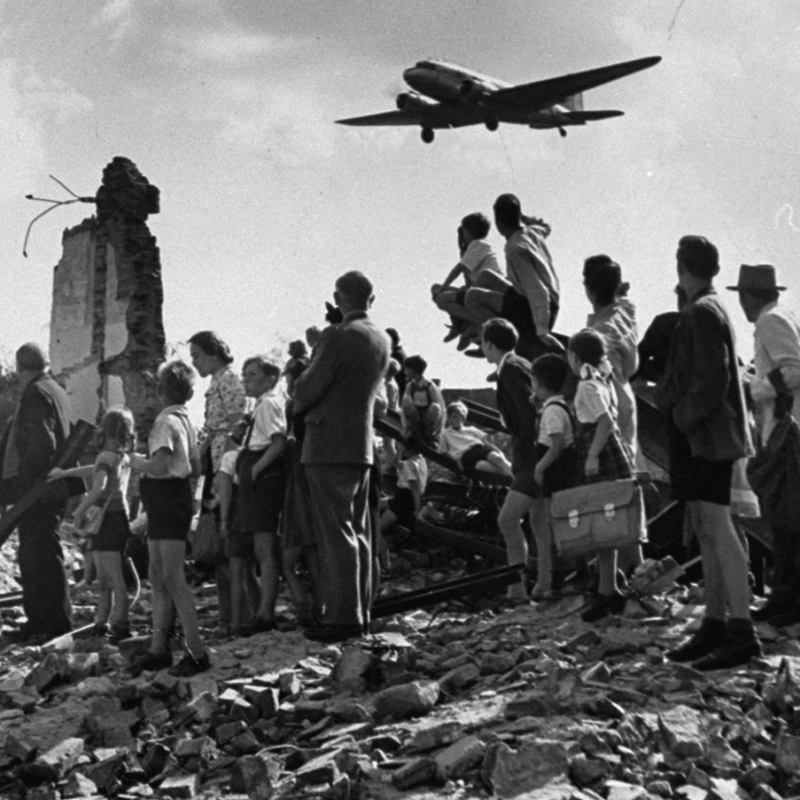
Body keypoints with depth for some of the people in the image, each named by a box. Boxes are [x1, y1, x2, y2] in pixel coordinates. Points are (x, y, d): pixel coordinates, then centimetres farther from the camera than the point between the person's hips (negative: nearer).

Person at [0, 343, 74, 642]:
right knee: (32, 558, 15)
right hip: (50, 489, 10)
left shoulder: (36, 394, -13)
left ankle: (55, 621, 0)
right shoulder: (56, 391, 16)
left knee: (41, 558, -5)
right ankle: (40, 620, 20)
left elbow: (42, 444, -22)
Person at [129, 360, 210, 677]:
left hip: (167, 499, -10)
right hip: (169, 500, 10)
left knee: (173, 578, -10)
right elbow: (195, 470, 17)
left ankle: (197, 652, -11)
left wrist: (138, 463, -8)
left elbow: (159, 464, -26)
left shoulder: (167, 421, -14)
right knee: (157, 576, 12)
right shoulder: (185, 421, 14)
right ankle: (158, 648, 16)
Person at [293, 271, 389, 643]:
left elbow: (308, 388, -11)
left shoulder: (340, 336, -15)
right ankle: (359, 611, 16)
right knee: (358, 531, 12)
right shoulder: (382, 341, 11)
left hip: (329, 446, -8)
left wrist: (298, 405, 9)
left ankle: (342, 616, -8)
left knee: (335, 532, -7)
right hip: (362, 444, 8)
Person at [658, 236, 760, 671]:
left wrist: (685, 418, -14)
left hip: (704, 436, -10)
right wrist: (673, 402, 15)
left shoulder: (702, 313, -13)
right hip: (701, 437, 10)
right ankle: (715, 625, 16)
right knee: (707, 531, 11)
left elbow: (713, 377, -20)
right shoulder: (710, 310, 17)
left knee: (717, 529, -12)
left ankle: (741, 631, -13)